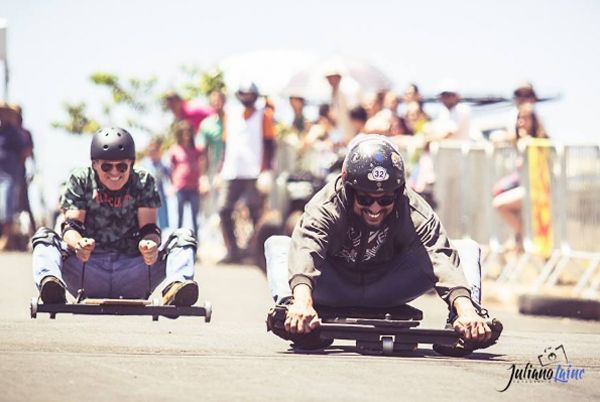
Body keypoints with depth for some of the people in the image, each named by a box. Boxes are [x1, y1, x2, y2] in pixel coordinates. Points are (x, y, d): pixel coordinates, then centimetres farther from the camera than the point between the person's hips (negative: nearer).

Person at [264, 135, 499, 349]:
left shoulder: (415, 214, -25)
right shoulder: (325, 207, -29)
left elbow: (440, 256, -39)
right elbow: (305, 250, -46)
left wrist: (465, 309, -56)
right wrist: (303, 302, -66)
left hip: (387, 294, 1)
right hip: (335, 292, -1)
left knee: (468, 250, -15)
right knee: (277, 245, -26)